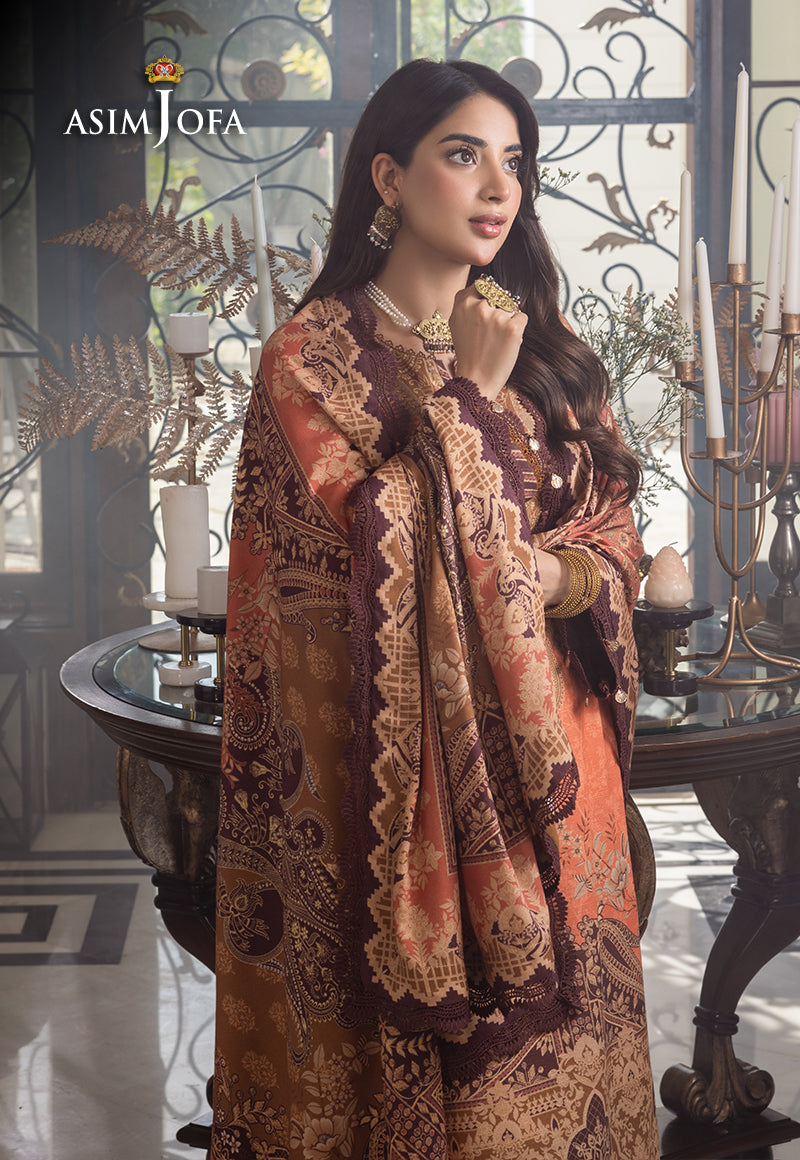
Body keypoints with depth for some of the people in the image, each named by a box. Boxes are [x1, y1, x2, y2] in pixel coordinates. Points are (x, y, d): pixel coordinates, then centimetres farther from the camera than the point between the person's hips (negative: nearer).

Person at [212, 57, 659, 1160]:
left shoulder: (544, 351, 10)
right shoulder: (313, 355, -6)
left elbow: (617, 534, 8)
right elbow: (386, 540, -17)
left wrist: (546, 575, -12)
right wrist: (469, 396, -13)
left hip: (548, 747, 5)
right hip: (405, 762, -4)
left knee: (554, 1019, 13)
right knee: (419, 1037, 4)